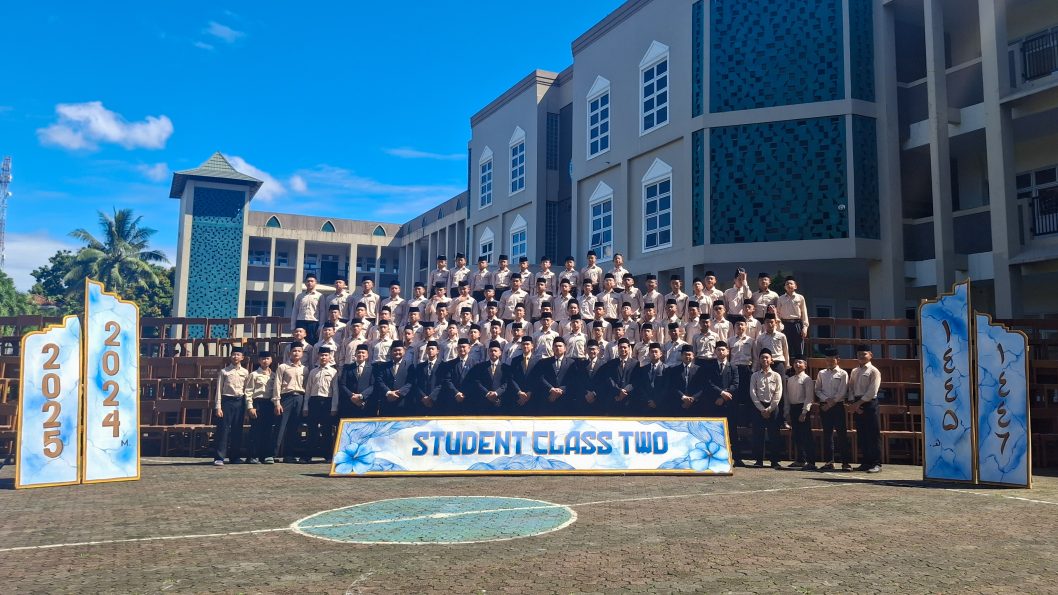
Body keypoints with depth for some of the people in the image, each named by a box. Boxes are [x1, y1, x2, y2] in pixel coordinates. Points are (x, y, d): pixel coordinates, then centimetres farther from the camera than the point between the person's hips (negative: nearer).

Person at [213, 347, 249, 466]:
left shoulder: (245, 372, 8)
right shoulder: (224, 371, 1)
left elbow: (246, 389, 10)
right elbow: (219, 390, 0)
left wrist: (247, 405, 5)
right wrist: (218, 407, -7)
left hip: (240, 401, 3)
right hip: (227, 401, -3)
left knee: (237, 430, 7)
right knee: (223, 429, -7)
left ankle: (235, 456, 16)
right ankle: (219, 457, -4)